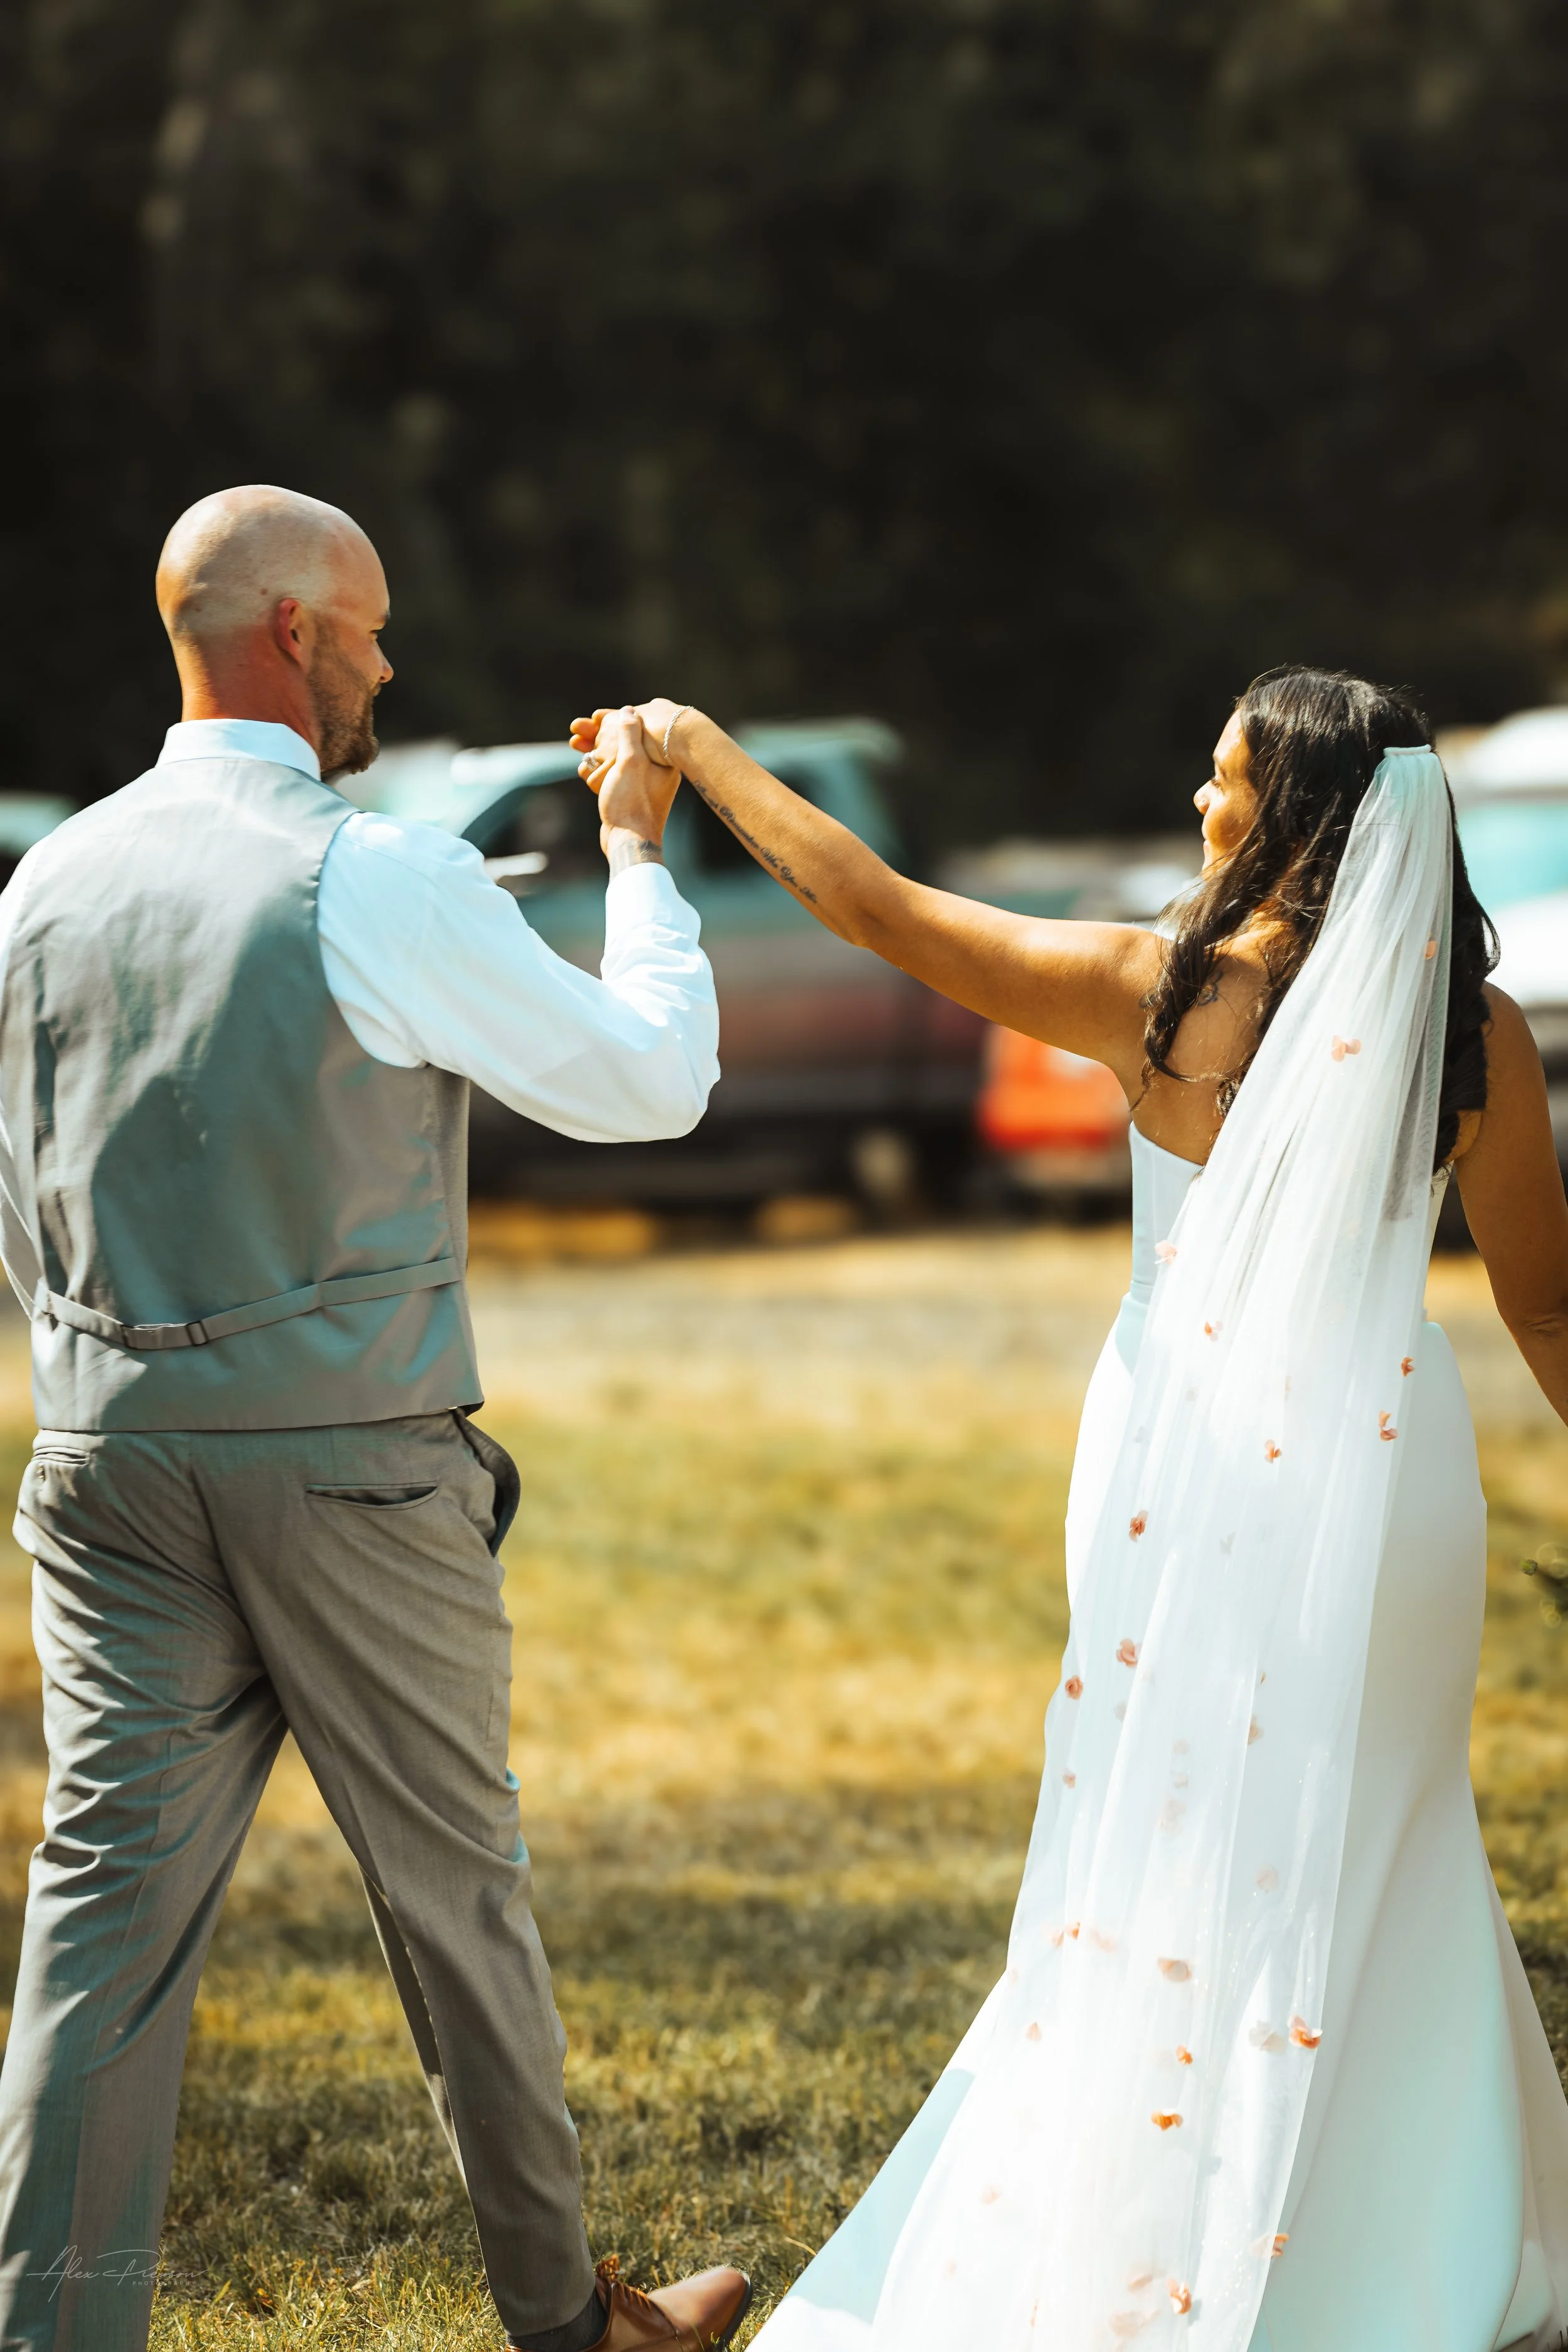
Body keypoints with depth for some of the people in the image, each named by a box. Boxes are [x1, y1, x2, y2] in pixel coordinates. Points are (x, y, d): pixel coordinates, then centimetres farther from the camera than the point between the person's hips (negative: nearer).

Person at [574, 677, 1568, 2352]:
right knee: (1378, 1861, 18)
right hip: (1390, 1455, 3)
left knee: (1186, 1869, 8)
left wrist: (695, 750, 8)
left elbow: (874, 906, -3)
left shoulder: (1162, 993, -11)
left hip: (1210, 1466, -3)